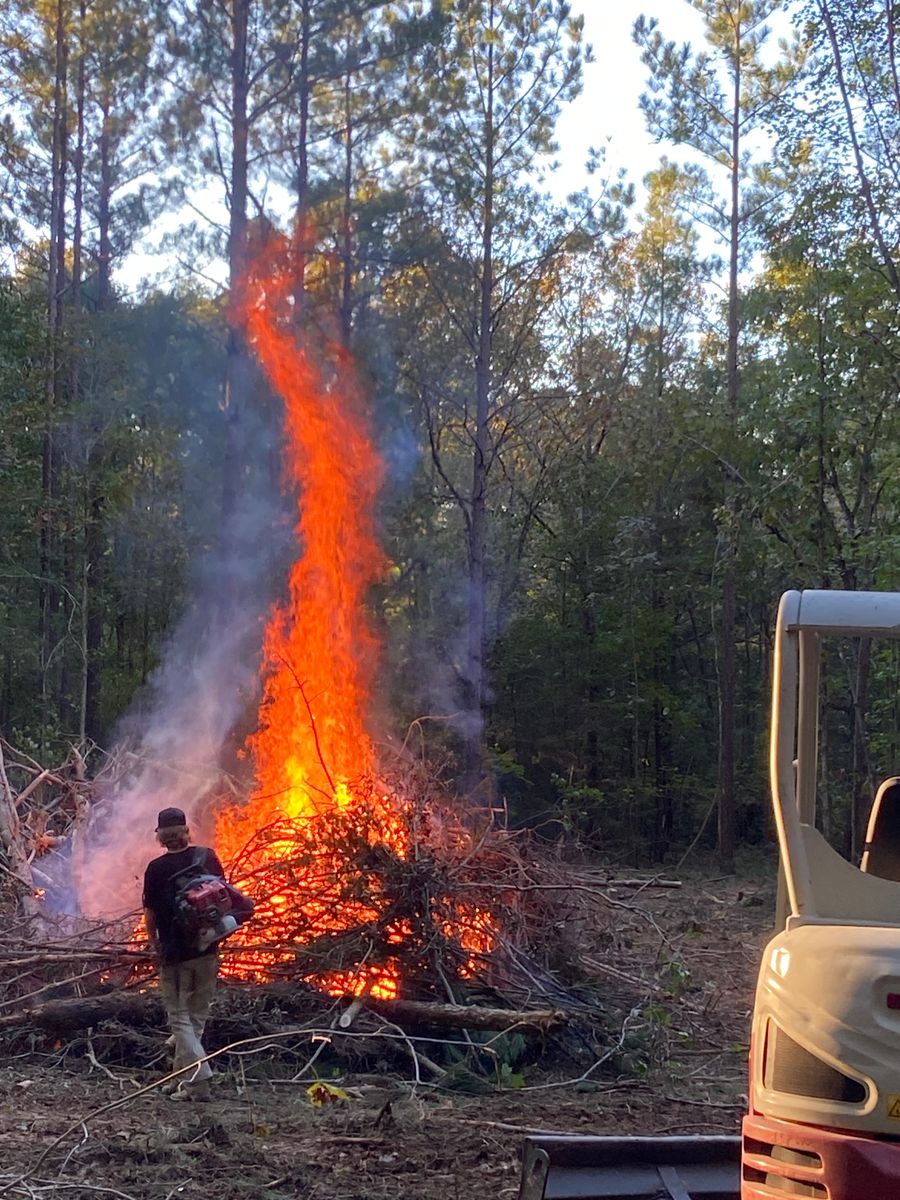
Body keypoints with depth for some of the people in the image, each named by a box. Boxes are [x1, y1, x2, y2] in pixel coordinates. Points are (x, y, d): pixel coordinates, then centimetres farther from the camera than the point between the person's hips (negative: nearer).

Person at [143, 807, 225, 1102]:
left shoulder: (156, 869, -9)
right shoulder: (207, 857, -2)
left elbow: (150, 914, -4)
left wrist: (154, 945, 11)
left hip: (174, 953, -3)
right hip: (207, 949, 3)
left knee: (180, 1018, 3)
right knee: (197, 1017, 14)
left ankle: (199, 1080, -11)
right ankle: (181, 1076, 22)